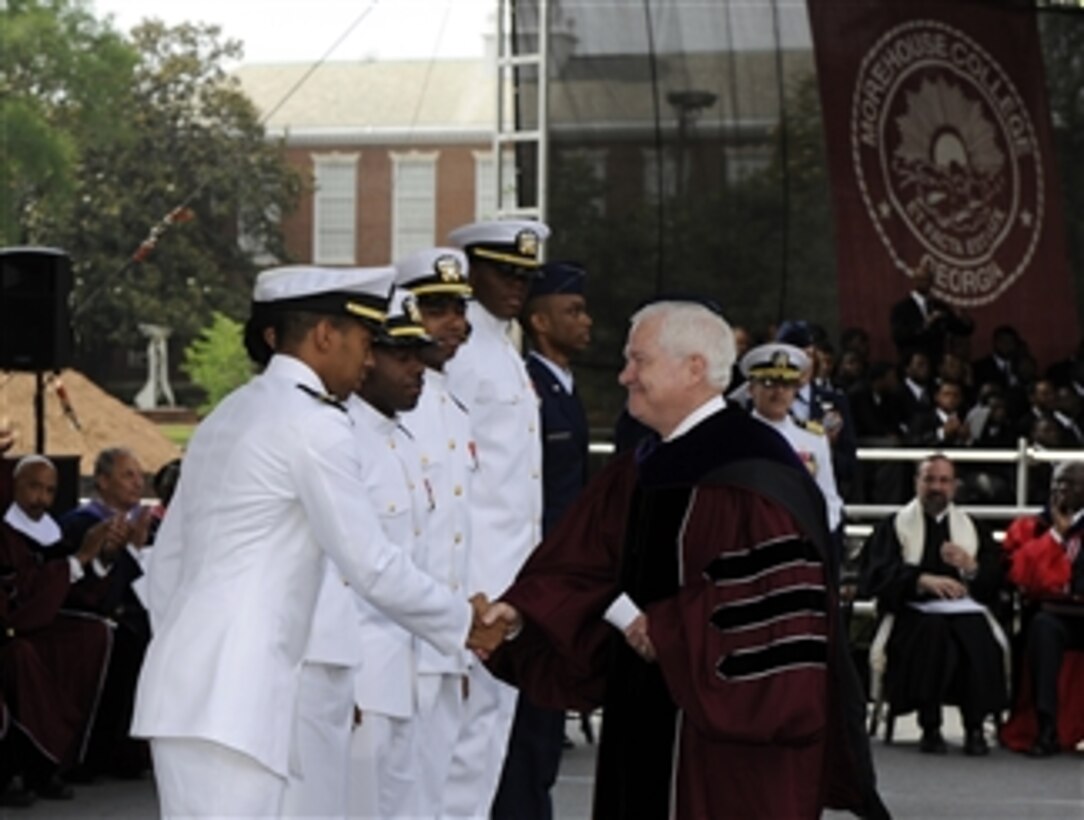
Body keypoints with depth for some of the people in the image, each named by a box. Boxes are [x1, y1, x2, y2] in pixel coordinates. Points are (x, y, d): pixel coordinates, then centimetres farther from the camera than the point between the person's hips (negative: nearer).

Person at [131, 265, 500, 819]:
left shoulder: (226, 416, 20)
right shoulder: (314, 423, -8)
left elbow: (167, 563, 22)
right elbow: (371, 566, -9)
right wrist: (461, 623, 4)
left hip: (183, 687, 10)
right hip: (230, 697, -10)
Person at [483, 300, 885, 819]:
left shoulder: (750, 468, -14)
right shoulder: (642, 470, 14)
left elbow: (770, 595, -21)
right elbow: (582, 567, 11)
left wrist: (665, 630, -17)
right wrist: (521, 610, -6)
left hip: (730, 718, -9)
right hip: (649, 724, 9)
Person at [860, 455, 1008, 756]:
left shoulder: (972, 527, 25)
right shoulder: (894, 526, 16)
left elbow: (995, 580, 13)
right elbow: (878, 574, -2)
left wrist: (970, 566, -10)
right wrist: (923, 580, -19)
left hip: (964, 609, 2)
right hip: (913, 611, -2)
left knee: (979, 637, -33)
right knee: (932, 632, -36)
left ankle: (975, 728, -26)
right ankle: (930, 728, -31)